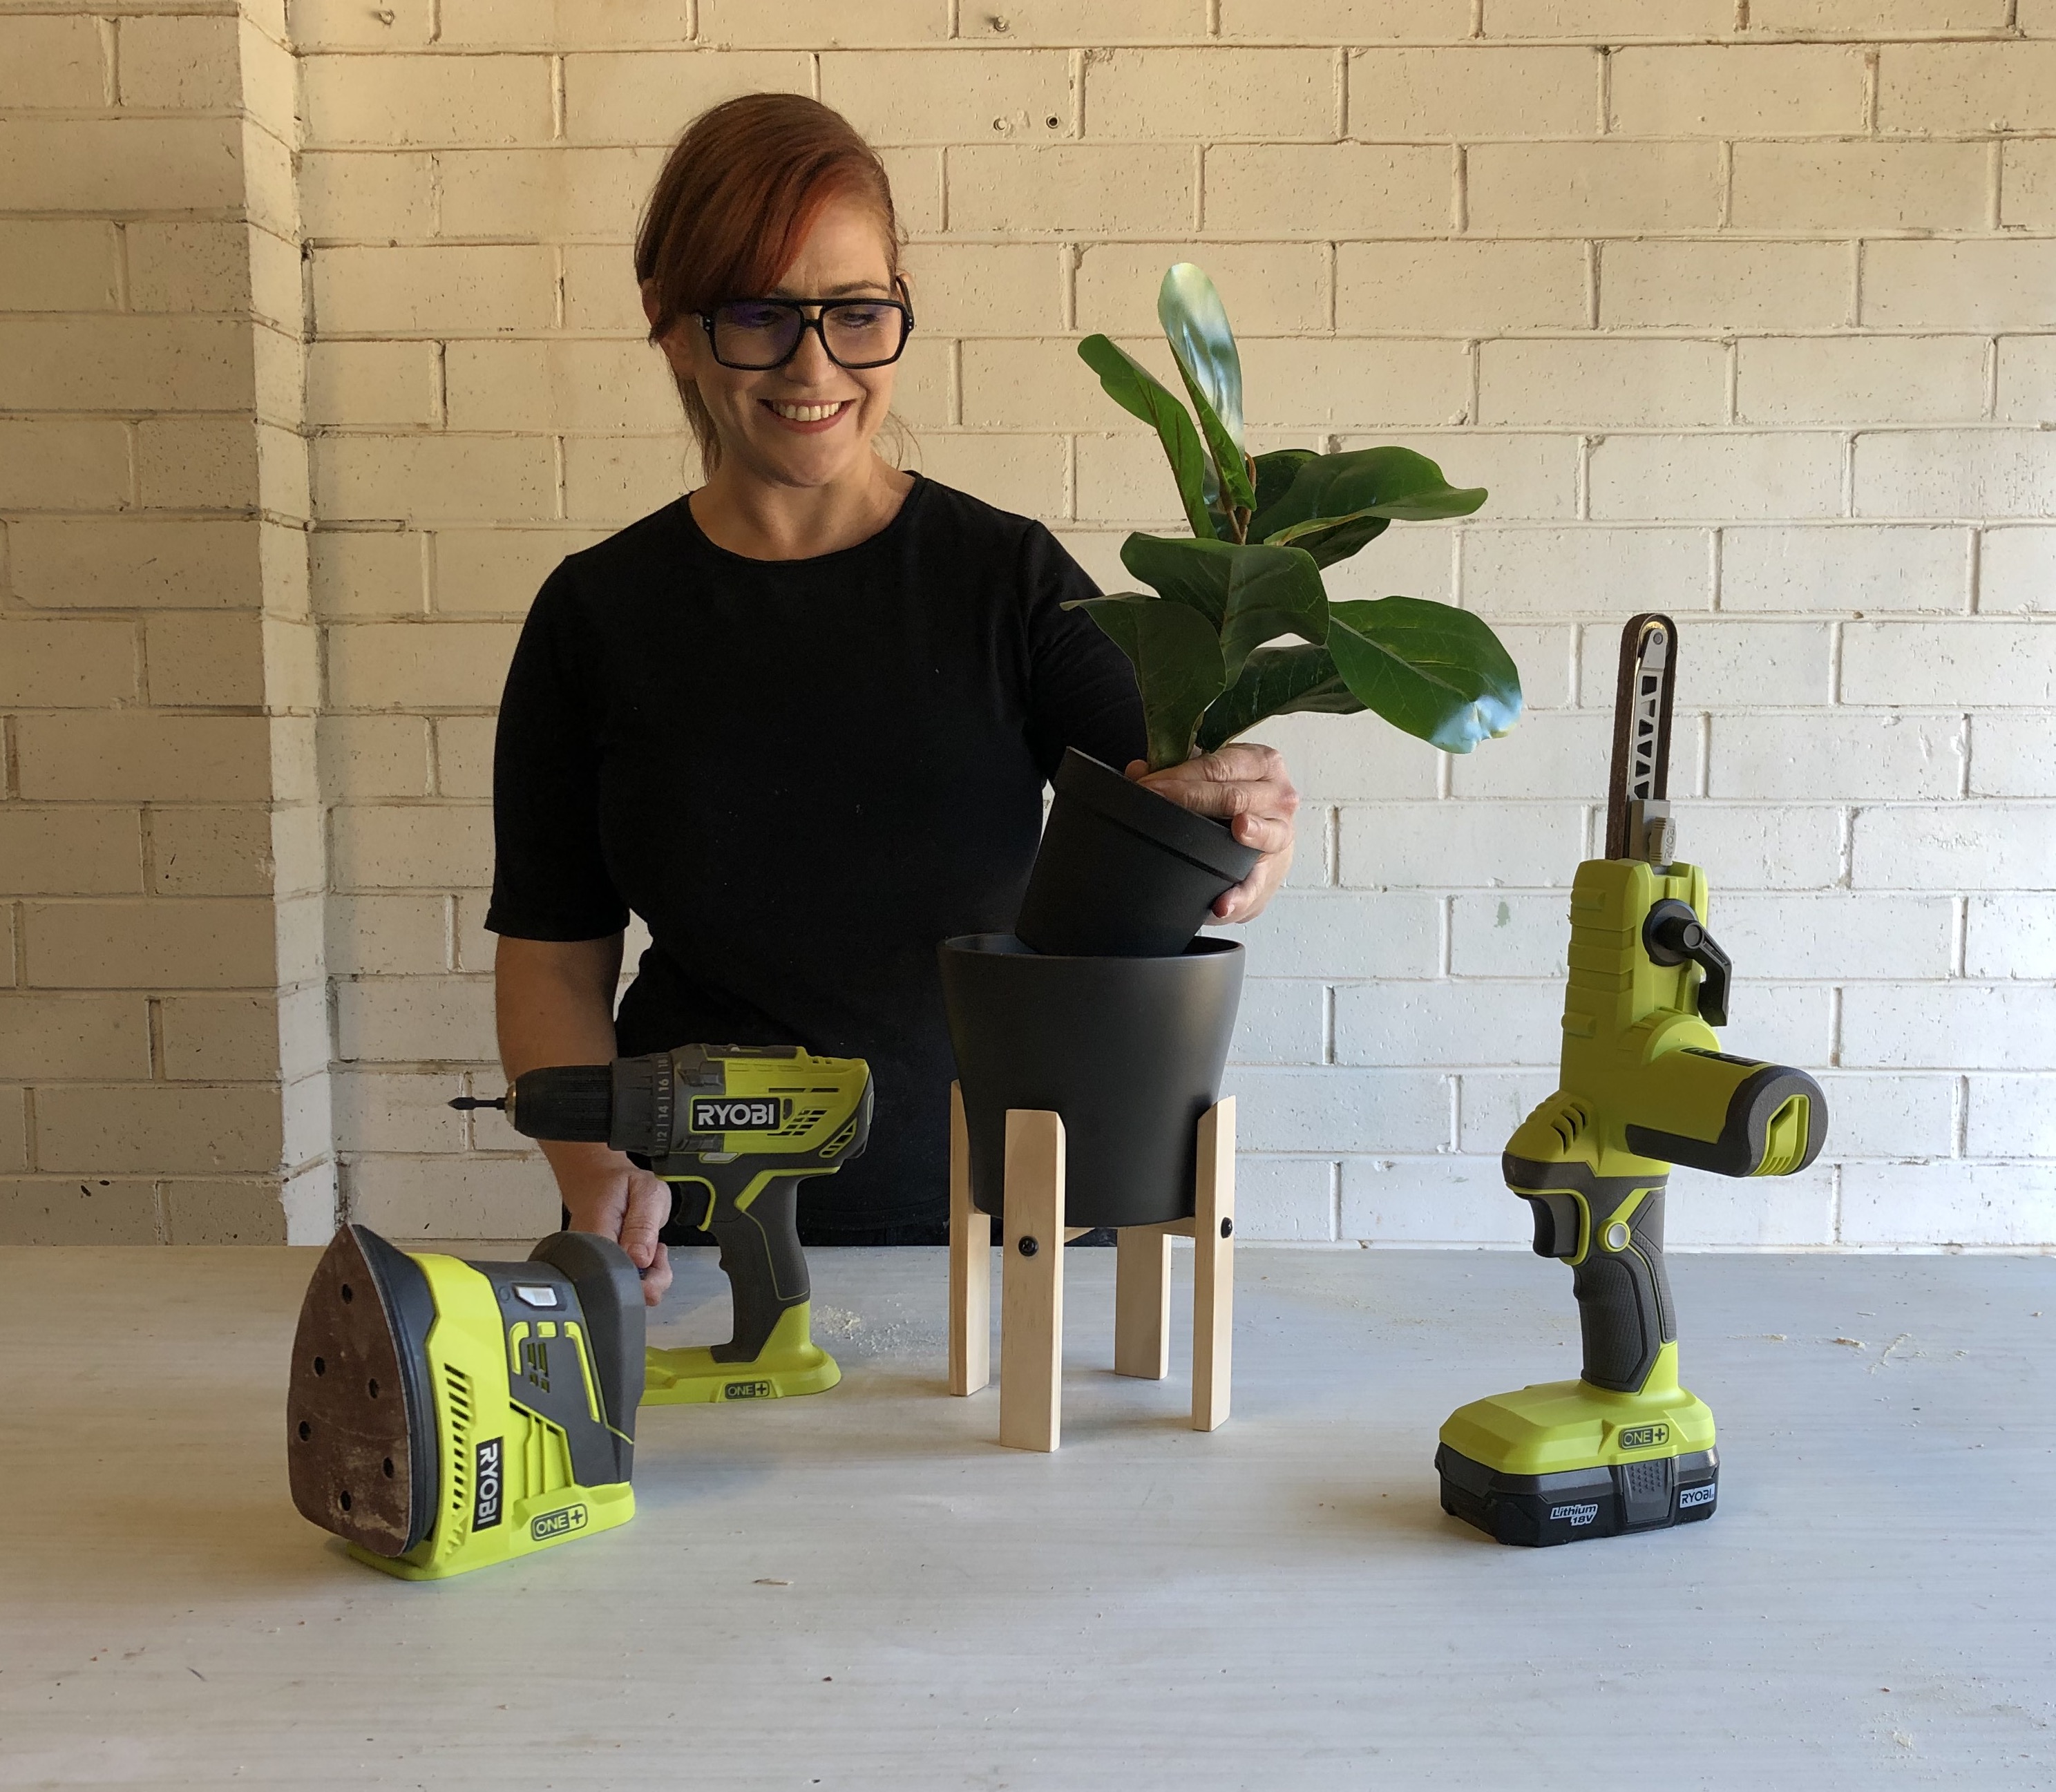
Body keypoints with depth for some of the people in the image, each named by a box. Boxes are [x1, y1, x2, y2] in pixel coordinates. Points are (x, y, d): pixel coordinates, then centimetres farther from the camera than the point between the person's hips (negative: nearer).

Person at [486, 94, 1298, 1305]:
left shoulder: (1010, 579, 0)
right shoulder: (599, 617, 2)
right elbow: (552, 961, 4)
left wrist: (1237, 822, -34)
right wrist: (600, 1178, -12)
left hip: (990, 1218, 0)